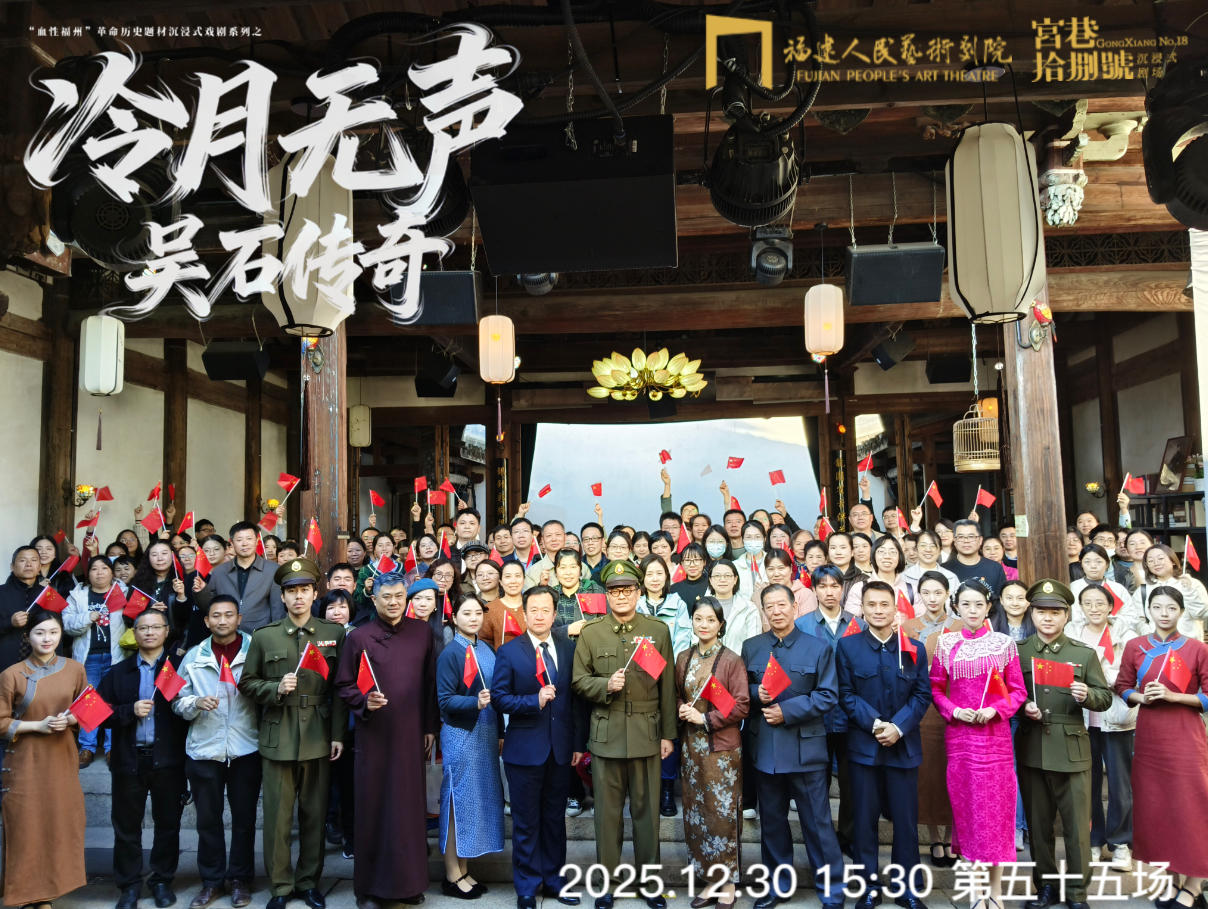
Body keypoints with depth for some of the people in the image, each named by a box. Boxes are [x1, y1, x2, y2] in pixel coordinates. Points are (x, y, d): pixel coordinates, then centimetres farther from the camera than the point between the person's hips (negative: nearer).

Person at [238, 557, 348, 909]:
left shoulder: (334, 634, 3)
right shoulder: (264, 636, 3)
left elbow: (340, 688, 3)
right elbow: (246, 683, 7)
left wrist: (338, 734, -1)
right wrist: (276, 689, -12)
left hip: (318, 737, 0)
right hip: (278, 738, 0)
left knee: (314, 814, 10)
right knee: (278, 816, 5)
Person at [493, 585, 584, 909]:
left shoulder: (569, 648, 3)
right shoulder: (509, 651, -4)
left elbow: (576, 697, 4)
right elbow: (498, 697, -8)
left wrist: (579, 742, 2)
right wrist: (535, 701, -21)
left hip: (561, 749, 3)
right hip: (525, 749, -3)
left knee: (555, 819, 14)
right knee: (526, 822, 8)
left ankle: (552, 880, 29)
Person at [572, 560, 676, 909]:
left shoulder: (658, 631, 3)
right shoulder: (590, 632, 2)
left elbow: (667, 686, 5)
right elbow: (578, 681, 4)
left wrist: (668, 733, 4)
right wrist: (606, 685, -15)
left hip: (647, 732, 0)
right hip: (606, 733, 0)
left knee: (646, 808, 8)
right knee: (608, 811, 8)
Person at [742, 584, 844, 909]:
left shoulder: (819, 648, -2)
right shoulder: (751, 647, 7)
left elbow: (828, 696, -7)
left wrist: (786, 711, -15)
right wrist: (756, 693, -12)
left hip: (804, 749, -3)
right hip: (764, 748, 3)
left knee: (817, 822, 3)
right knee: (772, 821, 14)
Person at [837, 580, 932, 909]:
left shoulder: (914, 648, 5)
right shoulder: (847, 646, 1)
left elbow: (923, 694, 1)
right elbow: (846, 695, -3)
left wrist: (898, 726, -13)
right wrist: (874, 724, -15)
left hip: (904, 746, 1)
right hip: (863, 745, -1)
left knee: (906, 820, 7)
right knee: (865, 819, 6)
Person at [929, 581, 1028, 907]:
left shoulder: (1004, 642, 1)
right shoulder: (946, 643, 3)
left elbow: (1017, 691, 3)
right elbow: (936, 688, 7)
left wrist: (995, 710, -12)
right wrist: (953, 711, -10)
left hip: (995, 734, -1)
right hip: (958, 734, 1)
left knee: (995, 804, 3)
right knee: (965, 804, 5)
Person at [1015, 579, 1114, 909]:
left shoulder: (1084, 654, 4)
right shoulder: (1017, 652, 5)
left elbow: (1106, 697, 3)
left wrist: (1087, 695, -17)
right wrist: (1021, 708, -11)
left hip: (1072, 750, -1)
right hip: (1030, 750, 1)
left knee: (1077, 825, 4)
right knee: (1038, 823, 11)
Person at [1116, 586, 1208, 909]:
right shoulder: (1135, 647, 5)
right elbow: (1123, 688, 10)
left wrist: (1173, 696, -15)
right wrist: (1141, 697, -9)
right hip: (1148, 736, 3)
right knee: (1154, 807, 8)